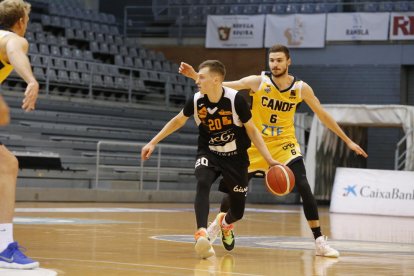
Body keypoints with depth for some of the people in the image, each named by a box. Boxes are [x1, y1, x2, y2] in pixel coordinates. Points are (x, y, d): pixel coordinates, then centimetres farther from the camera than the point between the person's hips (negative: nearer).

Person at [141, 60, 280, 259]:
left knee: (237, 211, 6)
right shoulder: (196, 100, -12)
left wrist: (269, 160, -17)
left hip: (235, 158, -1)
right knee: (202, 184, -33)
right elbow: (178, 121, 7)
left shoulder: (235, 100, -22)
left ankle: (224, 222, 44)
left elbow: (251, 130, -12)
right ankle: (202, 235, -41)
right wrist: (153, 142, 9)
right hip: (208, 153, 1)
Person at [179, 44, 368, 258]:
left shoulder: (301, 88, -9)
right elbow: (222, 86, -22)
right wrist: (195, 76, -37)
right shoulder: (258, 82, -15)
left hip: (284, 143, 0)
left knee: (304, 188, -18)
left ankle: (319, 241, -13)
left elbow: (323, 115, 1)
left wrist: (347, 141, 3)